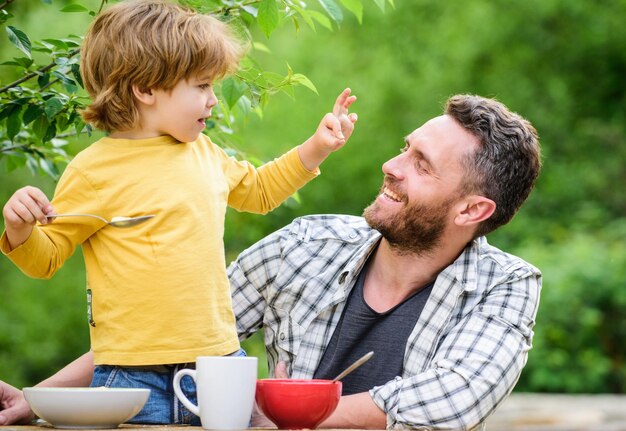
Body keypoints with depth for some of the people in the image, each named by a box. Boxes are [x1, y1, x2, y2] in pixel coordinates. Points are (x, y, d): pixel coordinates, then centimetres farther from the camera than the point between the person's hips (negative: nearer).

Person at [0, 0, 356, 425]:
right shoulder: (95, 169, -7)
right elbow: (47, 257, -2)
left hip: (220, 361, 6)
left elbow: (257, 191, 32)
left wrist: (316, 147, 25)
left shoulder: (204, 153, 12)